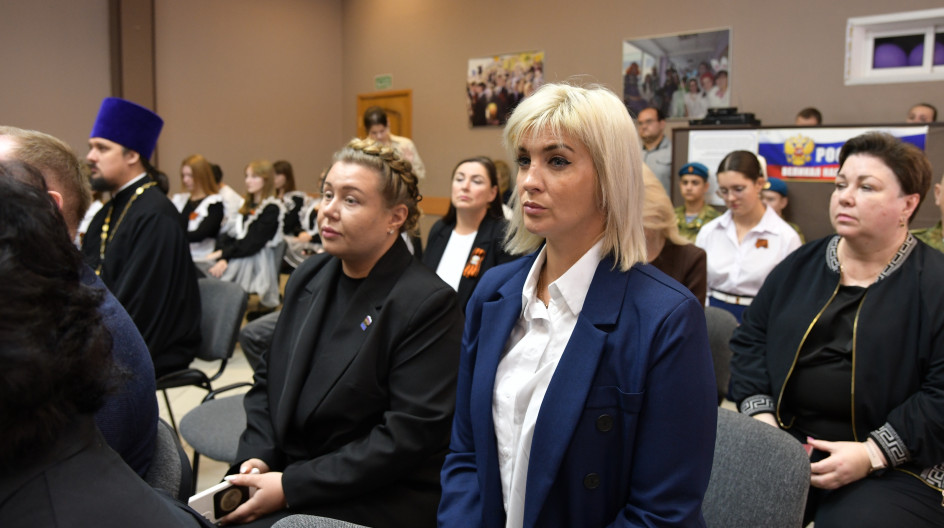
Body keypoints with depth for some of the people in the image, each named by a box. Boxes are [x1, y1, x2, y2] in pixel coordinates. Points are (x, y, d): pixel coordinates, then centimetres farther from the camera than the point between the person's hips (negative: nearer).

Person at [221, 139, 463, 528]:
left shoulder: (429, 304, -17)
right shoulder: (308, 277, 6)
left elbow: (410, 434, -19)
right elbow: (268, 380, 13)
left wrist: (292, 486, -17)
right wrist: (256, 457, -4)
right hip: (284, 474, 6)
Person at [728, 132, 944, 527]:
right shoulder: (799, 266, 8)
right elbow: (750, 340, 10)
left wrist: (872, 453, -18)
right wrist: (760, 415, -4)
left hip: (892, 466, -2)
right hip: (784, 444, 3)